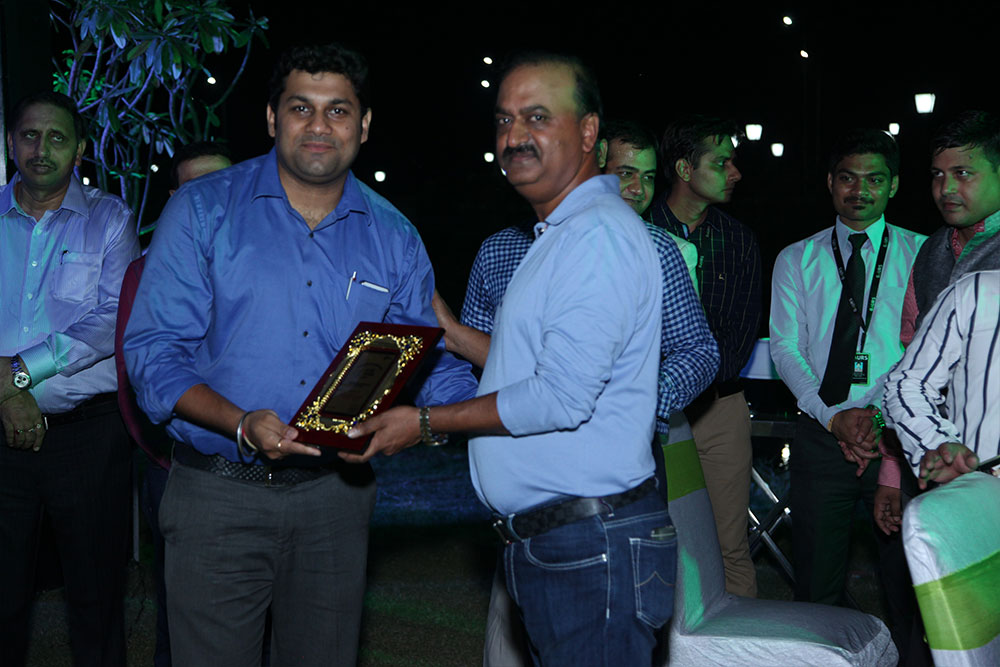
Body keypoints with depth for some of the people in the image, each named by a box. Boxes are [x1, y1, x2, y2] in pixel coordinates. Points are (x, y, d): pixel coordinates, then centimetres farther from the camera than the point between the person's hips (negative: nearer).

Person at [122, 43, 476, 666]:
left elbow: (430, 359, 7)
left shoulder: (394, 236, 5)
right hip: (219, 496, -2)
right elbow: (153, 350, -7)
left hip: (336, 492, 3)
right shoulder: (203, 211, -4)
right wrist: (242, 424, -23)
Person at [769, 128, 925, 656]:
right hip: (821, 433, 1)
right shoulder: (796, 259, 12)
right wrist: (833, 415, -11)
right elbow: (785, 346, 3)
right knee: (816, 583, 5)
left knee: (905, 577, 4)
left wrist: (882, 413, -17)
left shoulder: (921, 254, 7)